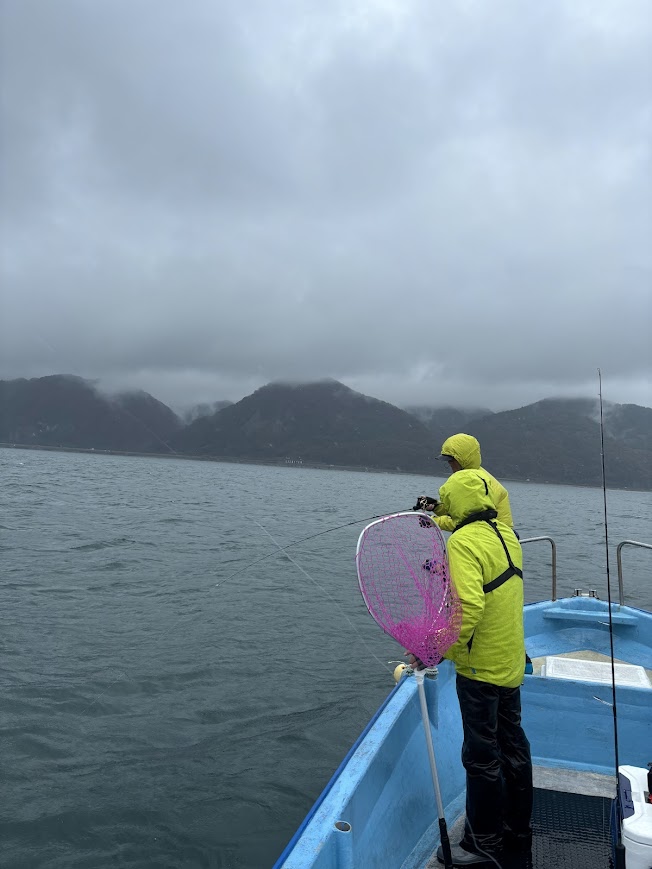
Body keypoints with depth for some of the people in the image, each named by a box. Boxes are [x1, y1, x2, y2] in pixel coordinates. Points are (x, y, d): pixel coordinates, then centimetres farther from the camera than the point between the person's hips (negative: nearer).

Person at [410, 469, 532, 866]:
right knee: (513, 746, 21)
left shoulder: (464, 541, -23)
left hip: (481, 668, -9)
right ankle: (519, 831, 38)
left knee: (482, 756, 7)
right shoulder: (507, 535, 4)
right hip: (512, 662, 9)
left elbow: (468, 606, -33)